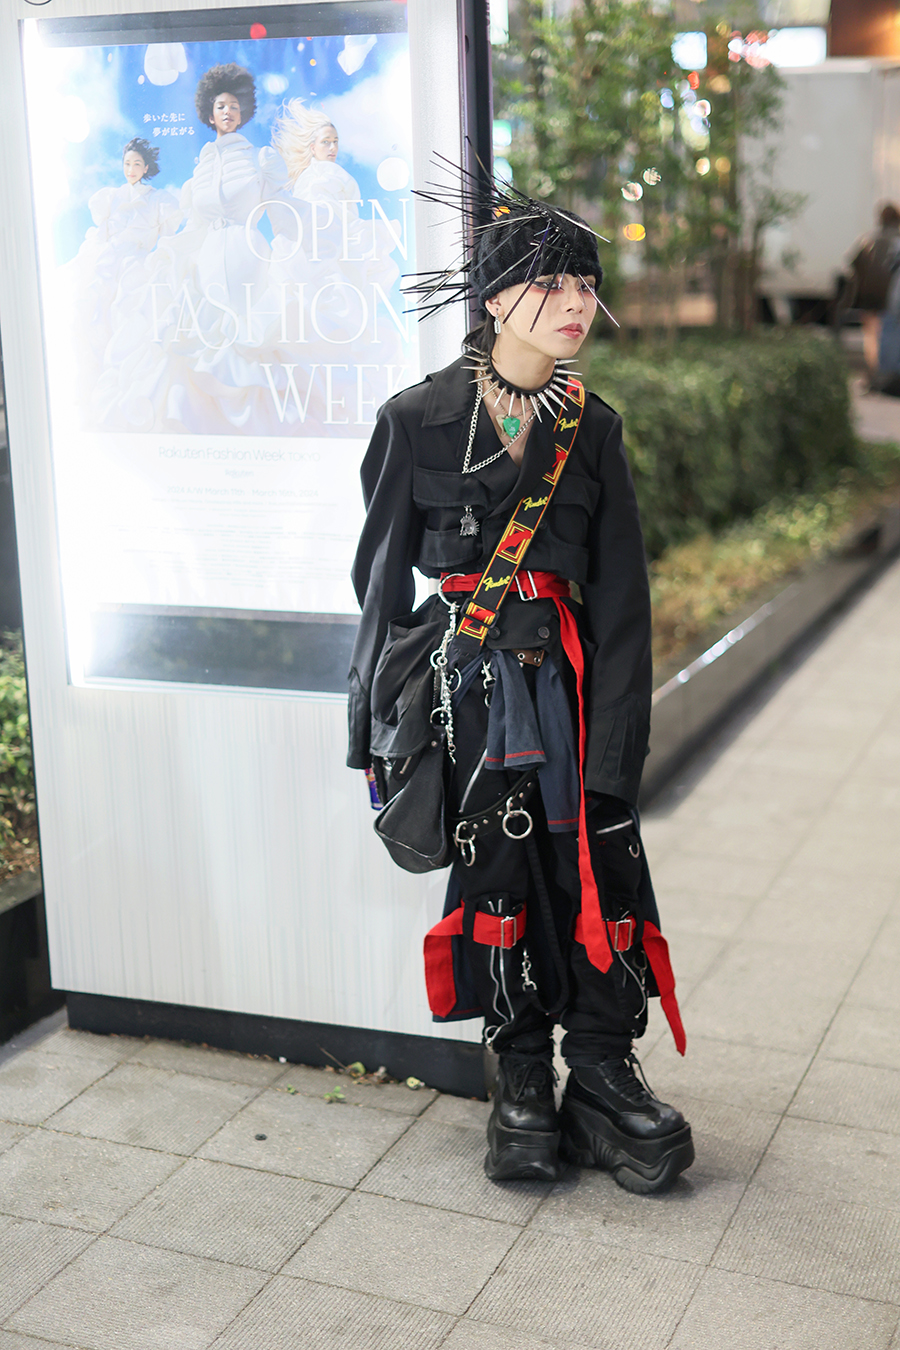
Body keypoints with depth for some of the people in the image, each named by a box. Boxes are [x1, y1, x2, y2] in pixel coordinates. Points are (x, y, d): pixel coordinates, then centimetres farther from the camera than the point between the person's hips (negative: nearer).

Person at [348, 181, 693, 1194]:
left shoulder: (593, 430, 4)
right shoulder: (417, 421, -3)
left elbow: (621, 599, 2)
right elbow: (382, 579, 4)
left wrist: (613, 745, -4)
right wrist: (383, 723, 4)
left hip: (571, 685, 2)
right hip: (467, 687, -2)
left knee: (601, 873, 1)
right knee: (496, 878, 5)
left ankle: (603, 1081, 19)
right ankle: (522, 1085, 22)